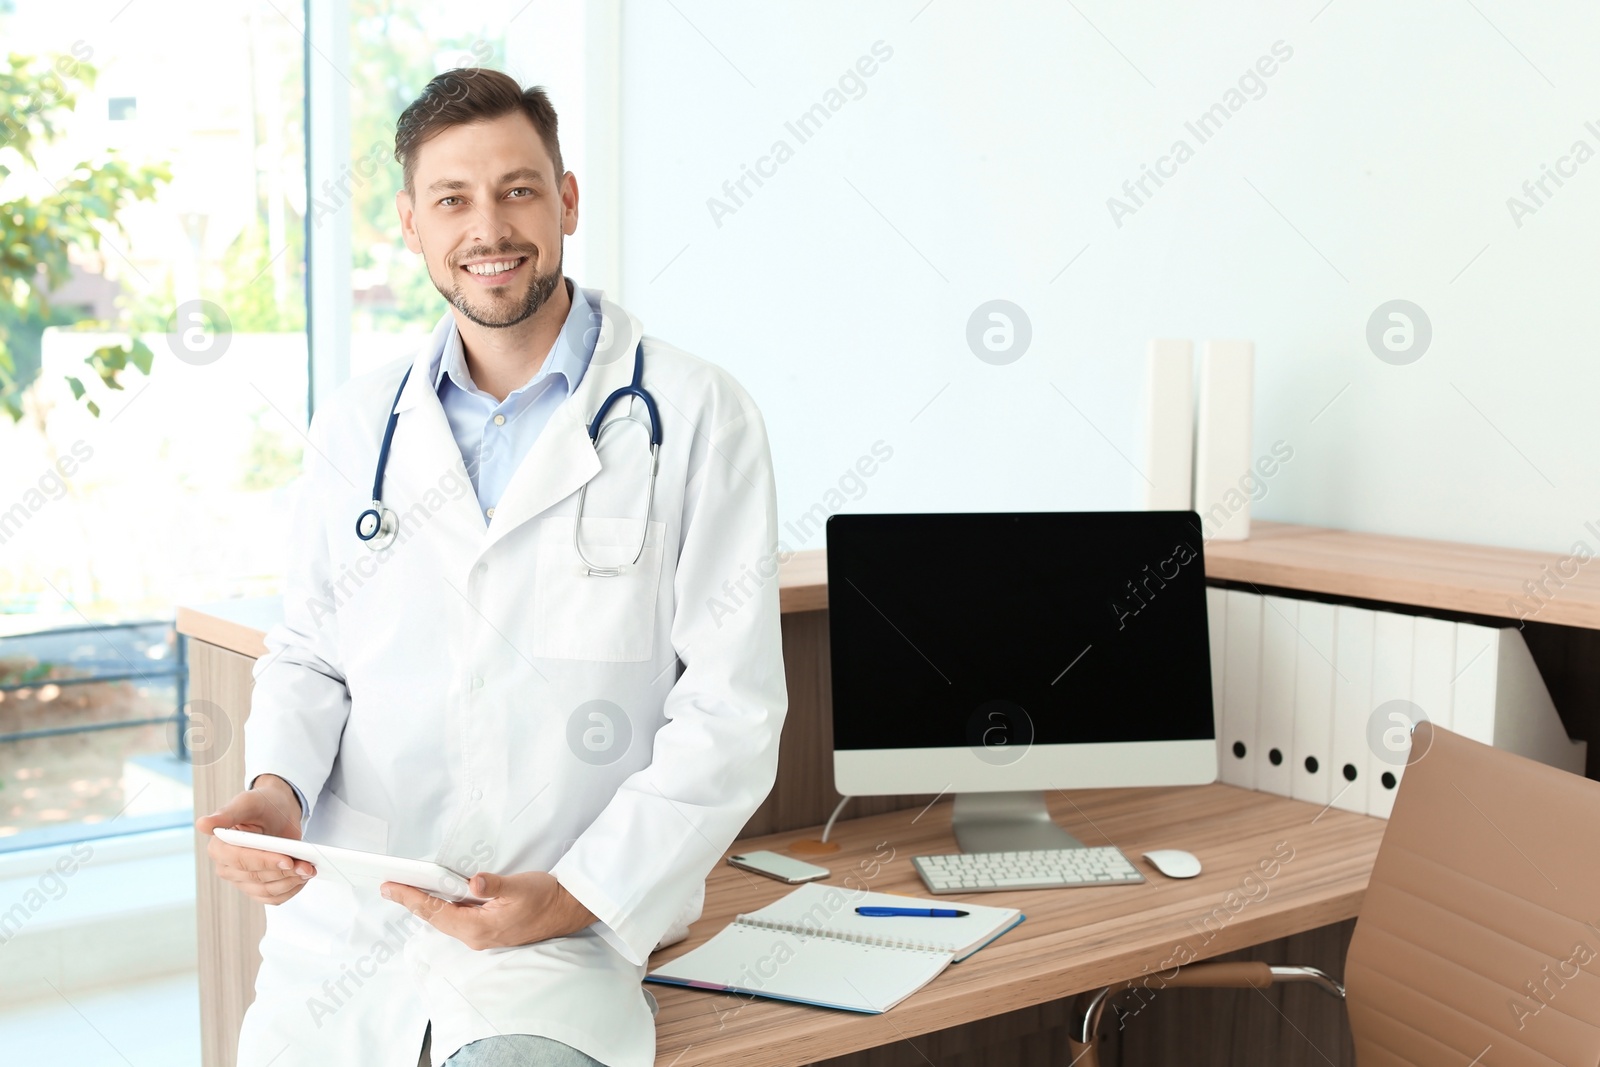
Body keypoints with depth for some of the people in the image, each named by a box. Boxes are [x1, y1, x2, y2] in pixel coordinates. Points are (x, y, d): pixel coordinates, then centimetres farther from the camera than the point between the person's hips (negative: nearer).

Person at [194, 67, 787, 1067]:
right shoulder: (358, 422, 11)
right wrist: (275, 787, -4)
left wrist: (580, 895, -15)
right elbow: (308, 652, 17)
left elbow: (730, 707, -6)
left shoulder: (698, 415, -3)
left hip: (569, 922, -4)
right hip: (340, 922, 5)